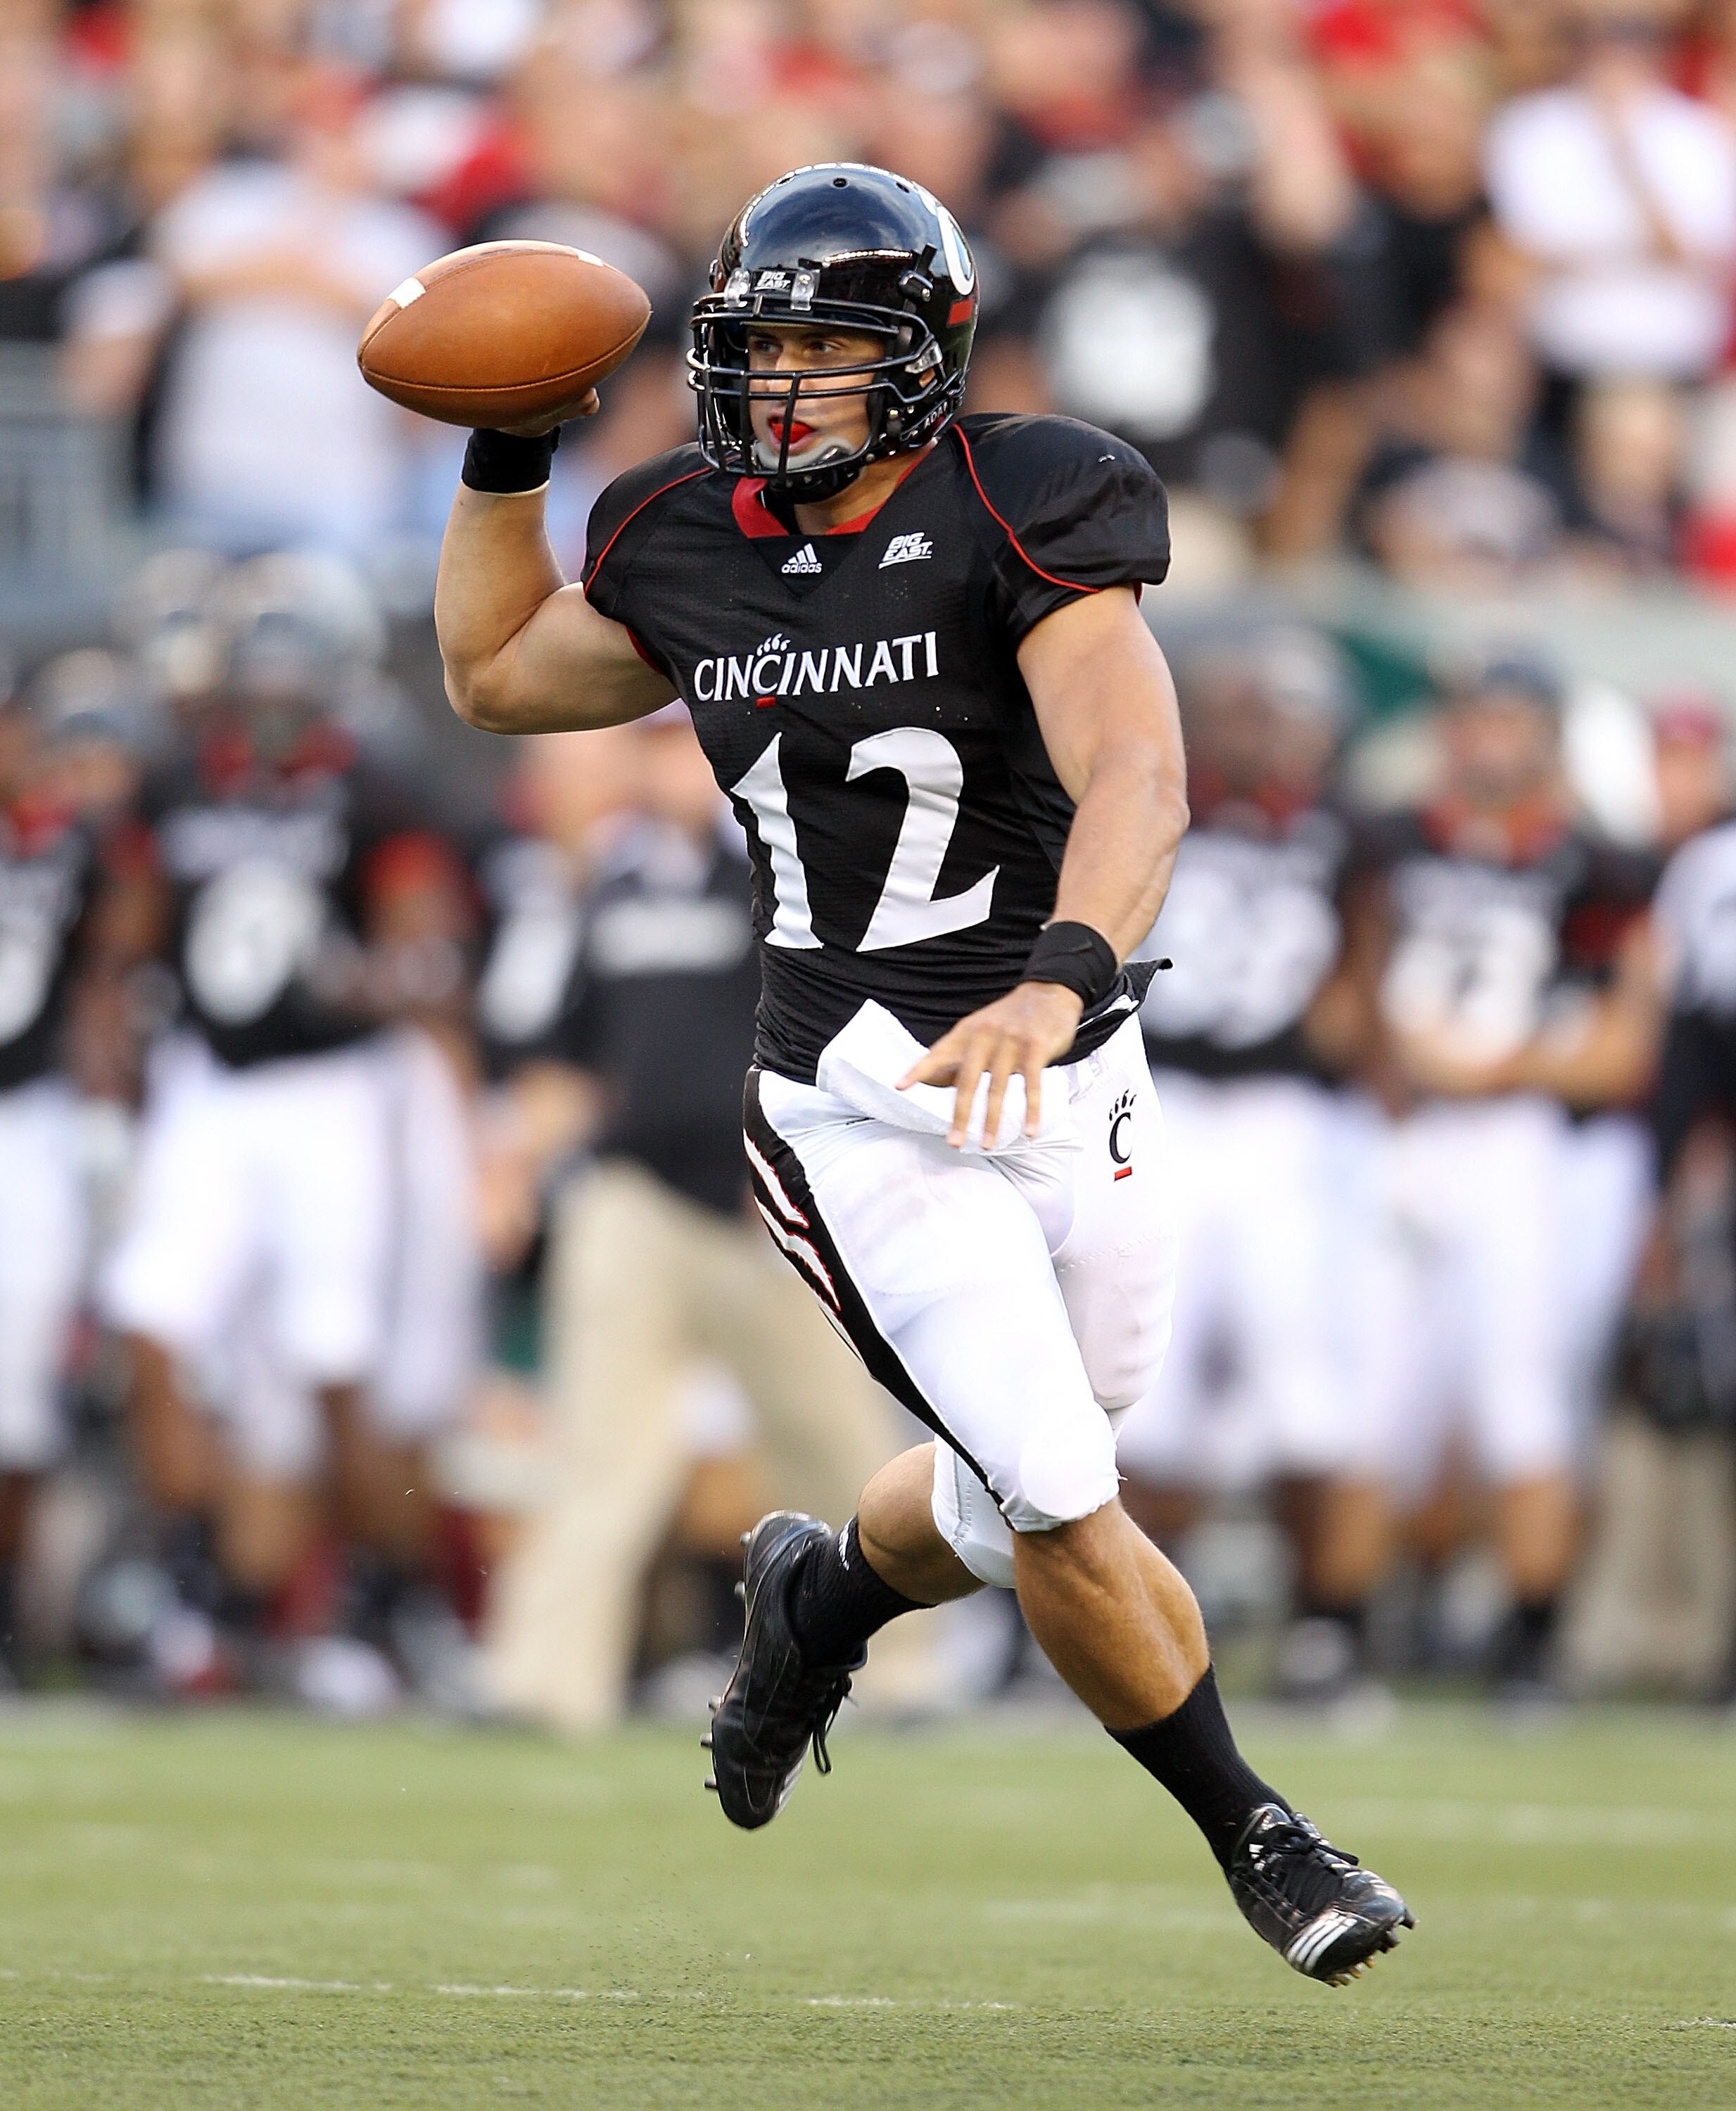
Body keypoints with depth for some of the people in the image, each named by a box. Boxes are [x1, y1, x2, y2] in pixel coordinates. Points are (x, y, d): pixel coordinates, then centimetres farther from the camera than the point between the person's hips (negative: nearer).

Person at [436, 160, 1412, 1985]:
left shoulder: (1015, 526, -12)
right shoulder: (698, 557, 3)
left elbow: (1136, 781, -26)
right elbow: (495, 675, 22)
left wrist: (1059, 979, -42)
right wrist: (502, 458, 11)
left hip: (1065, 1086, -1)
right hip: (863, 1128, 1)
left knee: (1022, 1503, 13)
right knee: (1066, 1509, -12)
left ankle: (820, 1591, 48)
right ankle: (1252, 1833, 8)